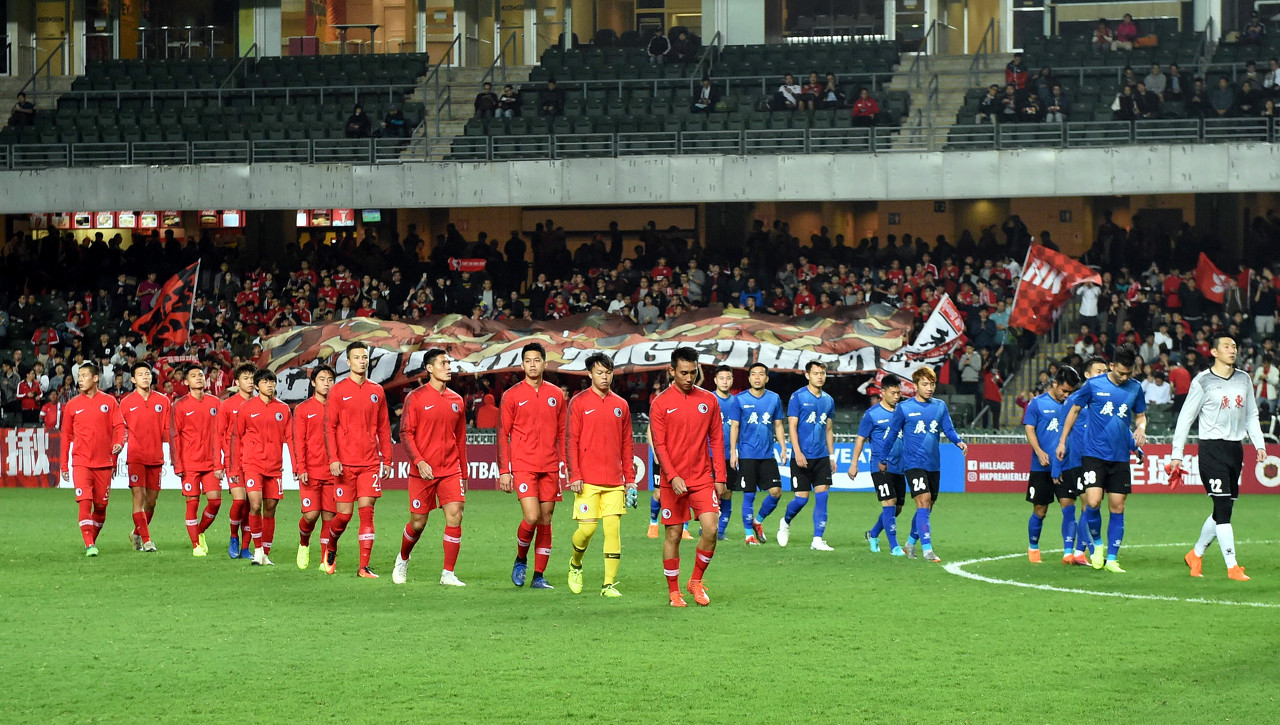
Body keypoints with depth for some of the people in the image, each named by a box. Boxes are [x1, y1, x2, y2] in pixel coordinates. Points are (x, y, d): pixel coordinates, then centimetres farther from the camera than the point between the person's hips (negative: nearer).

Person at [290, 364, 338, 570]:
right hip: (310, 472, -2)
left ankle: (326, 560, 6)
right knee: (311, 514, -10)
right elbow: (298, 441, 0)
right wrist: (301, 468, -10)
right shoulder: (303, 409, 4)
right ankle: (304, 544, 20)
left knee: (329, 516, 0)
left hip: (333, 472, 2)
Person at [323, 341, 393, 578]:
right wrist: (333, 459, -12)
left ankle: (364, 567, -5)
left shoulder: (377, 392, 10)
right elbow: (329, 427, -3)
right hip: (345, 464, -2)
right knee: (344, 514, -1)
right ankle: (331, 548, 29)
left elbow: (384, 428, 14)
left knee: (367, 512, -5)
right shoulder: (338, 391, 0)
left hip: (370, 463, 2)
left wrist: (387, 460, 10)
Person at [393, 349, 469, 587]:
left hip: (451, 470, 3)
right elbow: (405, 433, -6)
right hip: (422, 471, -3)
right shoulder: (416, 398, -3)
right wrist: (419, 461, -19)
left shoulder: (457, 401, 10)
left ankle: (448, 574, -6)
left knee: (455, 515, -12)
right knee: (418, 522, 3)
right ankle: (403, 559, 33)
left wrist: (464, 474, 16)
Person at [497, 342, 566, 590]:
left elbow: (562, 434, 14)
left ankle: (539, 576, 10)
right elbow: (503, 435, 1)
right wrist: (504, 471, -4)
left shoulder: (556, 395, 9)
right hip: (523, 466, -3)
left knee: (545, 521, 4)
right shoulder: (512, 395, 1)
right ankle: (520, 559, 10)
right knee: (532, 517, -16)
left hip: (550, 467, 3)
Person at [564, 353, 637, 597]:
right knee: (587, 528, -7)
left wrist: (630, 479, 11)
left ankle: (609, 584, -1)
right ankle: (575, 564, 23)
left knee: (613, 529, -4)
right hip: (587, 481, -3)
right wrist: (574, 476, -10)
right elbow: (571, 441, -2)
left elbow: (626, 444, 15)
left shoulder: (621, 405, 12)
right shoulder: (579, 402, 1)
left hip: (615, 482, 3)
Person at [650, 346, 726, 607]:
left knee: (710, 529, -11)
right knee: (673, 534, 2)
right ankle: (673, 591, 14)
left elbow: (716, 439, 9)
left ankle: (696, 581, 9)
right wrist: (673, 477, -17)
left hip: (703, 478, 2)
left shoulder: (708, 400, 6)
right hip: (673, 481, -2)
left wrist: (720, 477, 4)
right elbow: (659, 444, -6)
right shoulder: (661, 403, -2)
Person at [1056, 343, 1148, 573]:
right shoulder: (1094, 385, -2)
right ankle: (1097, 546, 6)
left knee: (1117, 507, 1)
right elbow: (1075, 410, 10)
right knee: (1093, 501, -17)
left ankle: (1112, 559, 9)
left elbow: (1140, 415, 20)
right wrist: (1062, 441, 10)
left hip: (1120, 457, 3)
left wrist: (1141, 428, -4)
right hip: (1094, 453, -3)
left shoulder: (1135, 388, 6)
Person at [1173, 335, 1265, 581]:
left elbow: (1251, 415, 20)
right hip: (1212, 448, -6)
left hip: (1236, 449, 6)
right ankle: (1232, 567, -14)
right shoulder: (1203, 382, -4)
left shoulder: (1244, 379, 12)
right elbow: (1185, 418, -1)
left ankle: (1196, 554, 27)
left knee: (1223, 511, 8)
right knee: (1223, 508, -12)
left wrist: (1259, 444, 8)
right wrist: (1177, 454, -3)